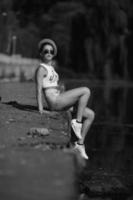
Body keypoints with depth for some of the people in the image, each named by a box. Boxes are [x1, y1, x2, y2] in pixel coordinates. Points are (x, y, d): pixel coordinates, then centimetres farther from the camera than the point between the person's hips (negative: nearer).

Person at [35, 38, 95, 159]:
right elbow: (39, 88, -14)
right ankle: (77, 121, -15)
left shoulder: (51, 67, 23)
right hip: (54, 101, -9)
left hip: (59, 100, 9)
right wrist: (40, 107, -23)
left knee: (90, 114, 5)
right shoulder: (41, 69, -5)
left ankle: (80, 143, 5)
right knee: (86, 91, -19)